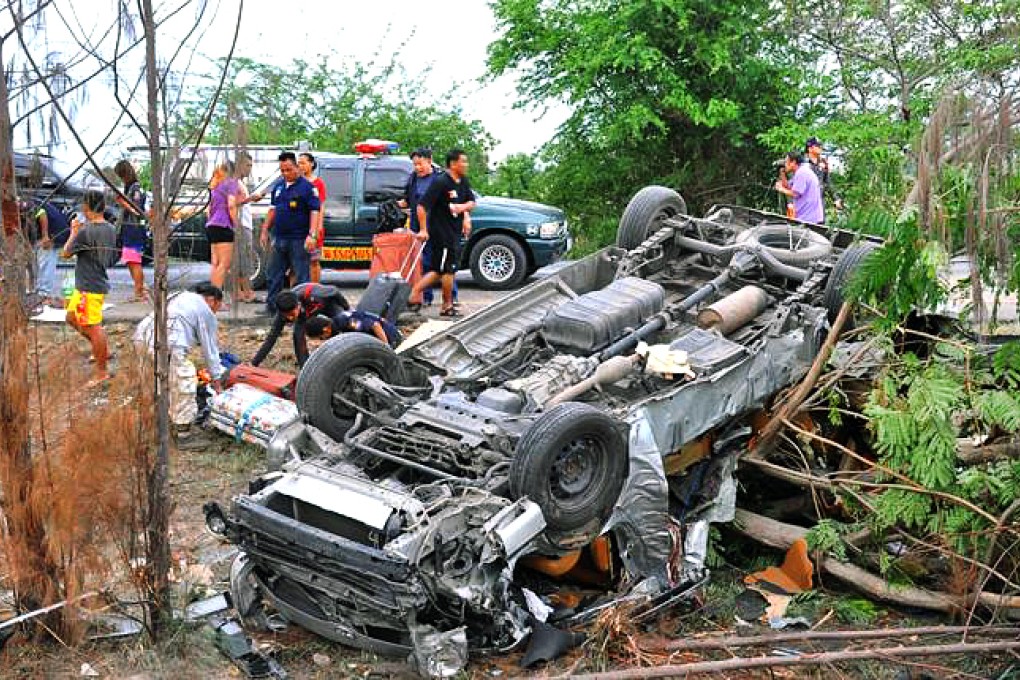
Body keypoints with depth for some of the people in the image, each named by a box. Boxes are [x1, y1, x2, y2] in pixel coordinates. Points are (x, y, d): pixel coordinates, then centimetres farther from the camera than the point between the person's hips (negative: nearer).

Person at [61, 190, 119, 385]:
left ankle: (101, 373, 7)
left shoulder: (85, 231, -21)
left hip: (90, 288, -9)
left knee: (93, 328, -1)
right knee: (72, 318, 23)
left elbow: (66, 254, -8)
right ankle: (103, 350, 28)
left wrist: (73, 232, 6)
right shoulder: (111, 229, 4)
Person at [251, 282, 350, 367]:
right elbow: (272, 336, -28)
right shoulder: (284, 310, -34)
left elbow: (334, 291, -26)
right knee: (297, 335, -20)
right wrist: (255, 363, -31)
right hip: (305, 310, 2)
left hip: (328, 301, -2)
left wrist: (347, 308, -9)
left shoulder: (312, 296, -46)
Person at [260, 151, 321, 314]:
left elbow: (315, 211, -12)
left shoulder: (307, 187, -6)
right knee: (274, 275, 12)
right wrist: (265, 230, 19)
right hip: (279, 238, 7)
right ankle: (271, 306, 21)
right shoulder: (278, 187, 15)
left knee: (301, 276, -2)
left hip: (298, 240, -7)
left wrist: (312, 235, -21)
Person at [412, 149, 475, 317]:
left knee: (438, 270, 12)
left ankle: (413, 293, 18)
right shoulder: (440, 182, -17)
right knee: (449, 269, 1)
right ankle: (447, 307, 14)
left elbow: (472, 202, 14)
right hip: (441, 232, -8)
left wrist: (463, 207, -10)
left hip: (454, 231, 8)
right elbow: (423, 205, -19)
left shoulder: (463, 182, 9)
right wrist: (423, 230, -18)